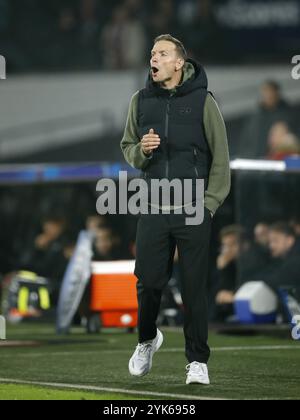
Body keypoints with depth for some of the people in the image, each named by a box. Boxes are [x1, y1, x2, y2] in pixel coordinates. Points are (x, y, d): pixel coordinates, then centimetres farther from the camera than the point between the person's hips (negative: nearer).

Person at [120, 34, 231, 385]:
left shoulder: (202, 101, -2)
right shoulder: (141, 101, 7)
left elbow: (220, 157, 0)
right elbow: (127, 147, 17)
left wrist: (210, 202, -5)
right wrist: (141, 151, -6)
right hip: (153, 210, 3)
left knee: (194, 288, -2)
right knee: (149, 283, 4)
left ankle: (198, 360, 7)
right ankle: (147, 340, 31)